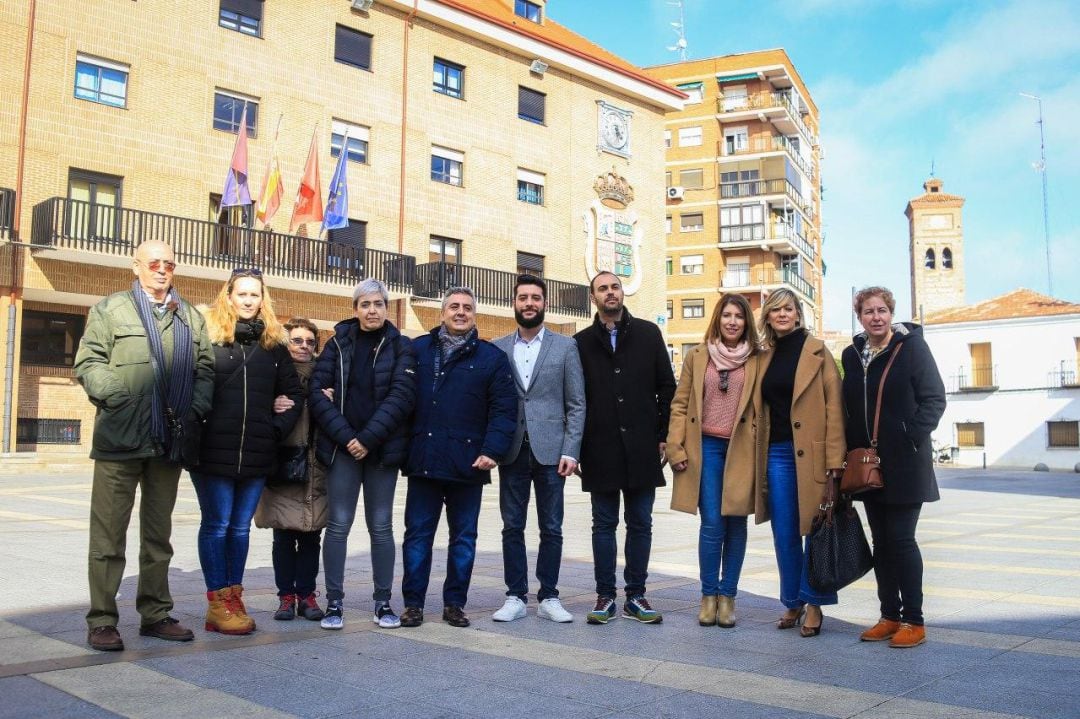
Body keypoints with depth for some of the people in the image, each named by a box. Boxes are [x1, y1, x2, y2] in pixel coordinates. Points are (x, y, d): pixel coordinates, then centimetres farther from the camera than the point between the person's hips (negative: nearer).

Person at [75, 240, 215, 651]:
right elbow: (88, 363, -1)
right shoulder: (110, 309, 5)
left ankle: (155, 614, 21)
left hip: (169, 441, 4)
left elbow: (205, 369, 13)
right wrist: (116, 399, -14)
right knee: (109, 535, 0)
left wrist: (196, 409, -2)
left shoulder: (191, 318, 16)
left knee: (158, 535, 12)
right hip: (119, 439, -4)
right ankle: (101, 621, 8)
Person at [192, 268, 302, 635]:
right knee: (217, 525, 2)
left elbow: (294, 394, 15)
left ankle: (234, 598, 19)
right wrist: (194, 428, -8)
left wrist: (278, 429, 4)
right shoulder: (207, 338, -1)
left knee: (240, 528, 11)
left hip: (256, 454, 4)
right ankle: (218, 603, 10)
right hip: (213, 451, -4)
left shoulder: (273, 344, 11)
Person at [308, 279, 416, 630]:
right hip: (342, 447, 1)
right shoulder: (338, 342, 6)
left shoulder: (400, 346, 3)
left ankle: (383, 602, 14)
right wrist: (345, 436, -12)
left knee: (381, 526, 6)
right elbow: (318, 392, -1)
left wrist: (368, 438, -15)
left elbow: (401, 395, -8)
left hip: (382, 449, 0)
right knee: (338, 524, -1)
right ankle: (334, 602, 8)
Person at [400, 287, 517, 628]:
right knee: (417, 534, 6)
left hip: (468, 464, 0)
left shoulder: (492, 357, 4)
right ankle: (413, 603, 16)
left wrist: (492, 451, -13)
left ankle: (455, 603, 20)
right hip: (423, 460, 1)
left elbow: (504, 410, -1)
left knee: (464, 537, 8)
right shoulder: (417, 350, 7)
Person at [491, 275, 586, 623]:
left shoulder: (565, 346, 4)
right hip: (512, 451, 1)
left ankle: (549, 598, 17)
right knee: (512, 527, 6)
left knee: (551, 529, 5)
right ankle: (515, 597, 16)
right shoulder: (497, 348, 8)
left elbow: (577, 404, 1)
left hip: (550, 451, -1)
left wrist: (571, 451, -7)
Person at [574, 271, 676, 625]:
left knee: (640, 525, 7)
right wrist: (575, 446, -1)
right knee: (604, 525, 7)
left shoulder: (648, 334, 6)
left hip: (641, 447, 0)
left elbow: (667, 387, 5)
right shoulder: (583, 342, 6)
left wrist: (663, 435, -1)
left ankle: (636, 597, 17)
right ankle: (605, 597, 16)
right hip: (601, 449, 0)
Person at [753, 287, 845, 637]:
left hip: (810, 454, -4)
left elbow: (833, 405, -7)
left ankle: (813, 605, 13)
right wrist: (758, 458, 10)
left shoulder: (816, 352, -1)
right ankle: (793, 603, 22)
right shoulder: (765, 357, 13)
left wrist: (834, 457, -14)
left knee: (814, 530, 2)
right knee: (784, 534, 9)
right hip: (776, 454, 5)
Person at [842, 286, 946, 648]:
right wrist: (851, 450, 5)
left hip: (904, 464, -5)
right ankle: (889, 615, 20)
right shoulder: (852, 355, 10)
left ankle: (913, 621, 6)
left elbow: (934, 399, -8)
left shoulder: (912, 346, -5)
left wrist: (912, 439, -17)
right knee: (881, 541, 10)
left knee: (900, 538, -5)